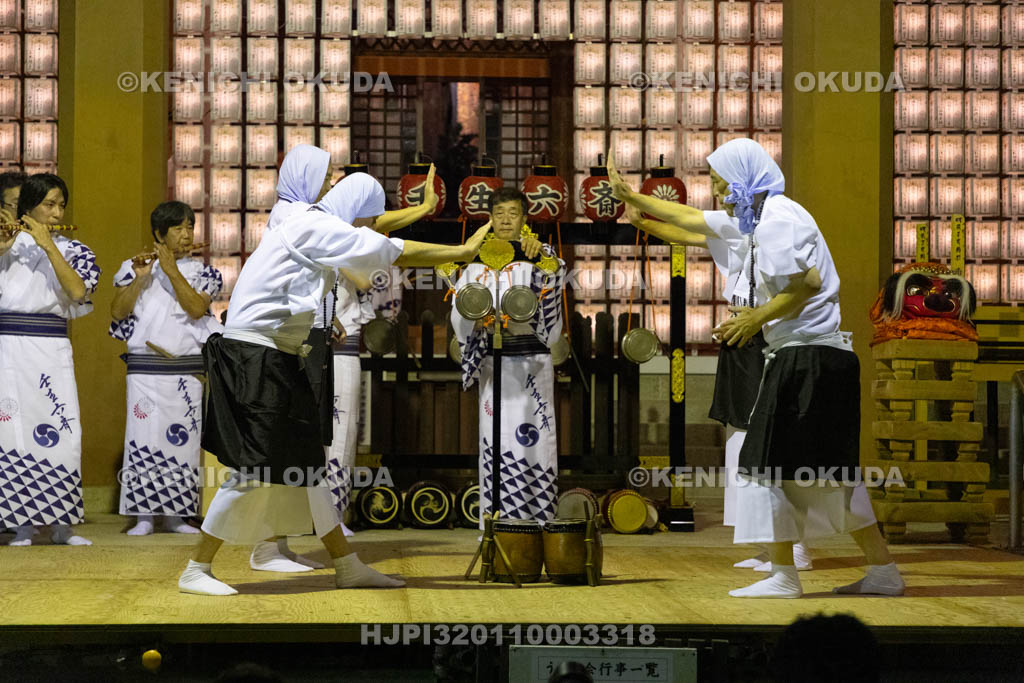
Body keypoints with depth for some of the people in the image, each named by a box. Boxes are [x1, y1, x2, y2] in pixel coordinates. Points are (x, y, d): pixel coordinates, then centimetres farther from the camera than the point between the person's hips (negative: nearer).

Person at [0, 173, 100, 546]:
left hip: (52, 348, 2)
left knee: (61, 432, -4)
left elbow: (78, 291, -8)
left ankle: (61, 523, 3)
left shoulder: (70, 249, 11)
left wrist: (48, 245, -12)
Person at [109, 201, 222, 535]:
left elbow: (197, 308, -9)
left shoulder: (201, 271, 9)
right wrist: (139, 278, -13)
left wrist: (172, 272, -15)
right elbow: (117, 312, -2)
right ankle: (143, 515, -1)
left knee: (183, 439, 0)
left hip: (187, 369, 1)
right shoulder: (135, 267, 7)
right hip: (145, 367, -1)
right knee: (144, 438, -5)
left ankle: (176, 515, 7)